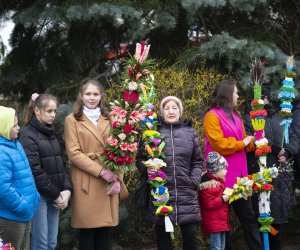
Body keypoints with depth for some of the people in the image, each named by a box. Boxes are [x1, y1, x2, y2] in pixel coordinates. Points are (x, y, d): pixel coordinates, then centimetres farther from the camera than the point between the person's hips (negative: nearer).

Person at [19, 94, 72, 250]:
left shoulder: (51, 133, 14)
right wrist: (56, 195, -11)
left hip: (54, 196, 7)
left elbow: (60, 164, 13)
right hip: (39, 195, -7)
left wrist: (67, 189, -2)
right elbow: (35, 171, -15)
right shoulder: (28, 136, -9)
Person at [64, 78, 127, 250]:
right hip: (86, 183, -4)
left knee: (105, 232, 4)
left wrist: (117, 178, -3)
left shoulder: (108, 119, 16)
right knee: (87, 231, -2)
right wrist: (102, 171, -14)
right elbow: (74, 153, -7)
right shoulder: (72, 120, 2)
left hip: (109, 182, 4)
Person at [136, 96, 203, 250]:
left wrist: (194, 181, 2)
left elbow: (197, 161, 15)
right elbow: (140, 158, 9)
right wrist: (146, 168, -12)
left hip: (186, 193, 1)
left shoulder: (190, 132, 11)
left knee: (191, 237, 1)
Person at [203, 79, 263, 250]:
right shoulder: (212, 116, -9)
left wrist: (254, 141, -2)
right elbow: (220, 145, -19)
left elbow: (244, 143, 18)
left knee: (248, 215, 9)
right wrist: (243, 143, -7)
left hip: (239, 175, 8)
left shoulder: (235, 116, 18)